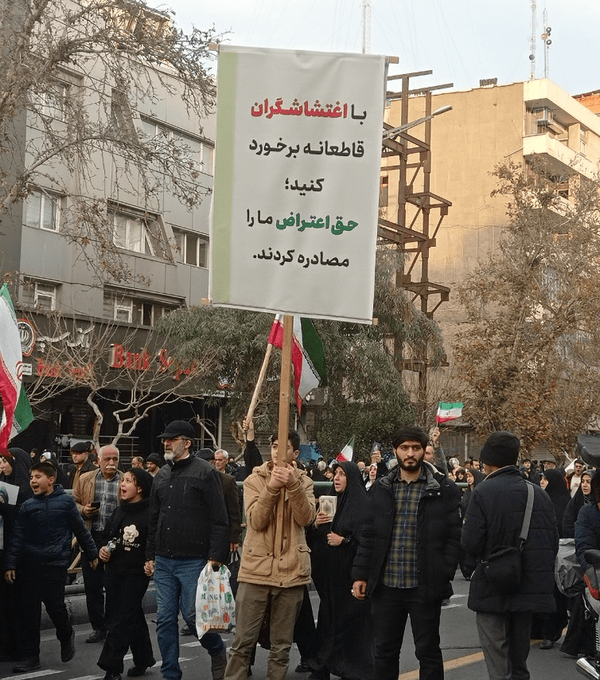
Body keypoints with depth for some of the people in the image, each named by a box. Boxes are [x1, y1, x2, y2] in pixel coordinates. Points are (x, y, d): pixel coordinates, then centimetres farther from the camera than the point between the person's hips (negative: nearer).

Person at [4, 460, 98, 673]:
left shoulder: (66, 501, 0)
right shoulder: (27, 506, 5)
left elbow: (80, 530, 7)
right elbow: (17, 537, 1)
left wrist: (92, 553, 12)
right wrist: (10, 564, -6)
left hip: (56, 564, -2)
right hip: (29, 566, 3)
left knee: (54, 605, -4)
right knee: (28, 611, 2)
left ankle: (66, 636, 27)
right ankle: (30, 657, 11)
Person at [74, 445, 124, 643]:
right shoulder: (84, 480, 8)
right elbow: (73, 503, 13)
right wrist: (83, 510, -7)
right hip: (91, 538, 3)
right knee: (92, 586, 8)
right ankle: (98, 627, 20)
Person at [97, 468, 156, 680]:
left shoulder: (149, 513, -12)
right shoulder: (118, 511, 10)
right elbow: (107, 537, 20)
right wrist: (103, 549, 2)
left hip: (136, 573, -7)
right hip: (114, 572, 7)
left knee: (121, 621, -6)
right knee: (133, 618, 16)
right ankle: (143, 659, 29)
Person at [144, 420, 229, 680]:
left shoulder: (205, 473, -7)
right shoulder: (161, 476, 13)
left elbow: (219, 520, -11)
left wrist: (216, 557, -15)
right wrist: (150, 556, 16)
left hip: (193, 561, -6)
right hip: (163, 561, 6)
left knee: (192, 615, -6)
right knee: (165, 619, 6)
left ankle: (218, 652, 22)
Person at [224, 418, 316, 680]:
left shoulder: (304, 482, 7)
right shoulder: (254, 480, 3)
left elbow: (306, 518, -10)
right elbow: (256, 521, -10)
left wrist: (292, 486, -23)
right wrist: (271, 487, -22)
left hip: (291, 571, 1)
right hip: (256, 569, -1)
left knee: (281, 645, 9)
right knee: (242, 642, 0)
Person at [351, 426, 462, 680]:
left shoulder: (443, 489, -2)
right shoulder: (381, 488, 8)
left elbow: (454, 537, -4)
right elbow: (368, 535, 9)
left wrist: (444, 576, -11)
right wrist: (360, 574, 3)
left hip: (425, 587, -3)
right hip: (385, 585, 3)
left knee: (428, 652, 7)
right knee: (384, 651, 11)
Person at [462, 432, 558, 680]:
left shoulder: (483, 492, -14)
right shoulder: (539, 494, 1)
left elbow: (471, 544, -18)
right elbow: (553, 542, 4)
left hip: (493, 587, -5)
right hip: (531, 588, 5)